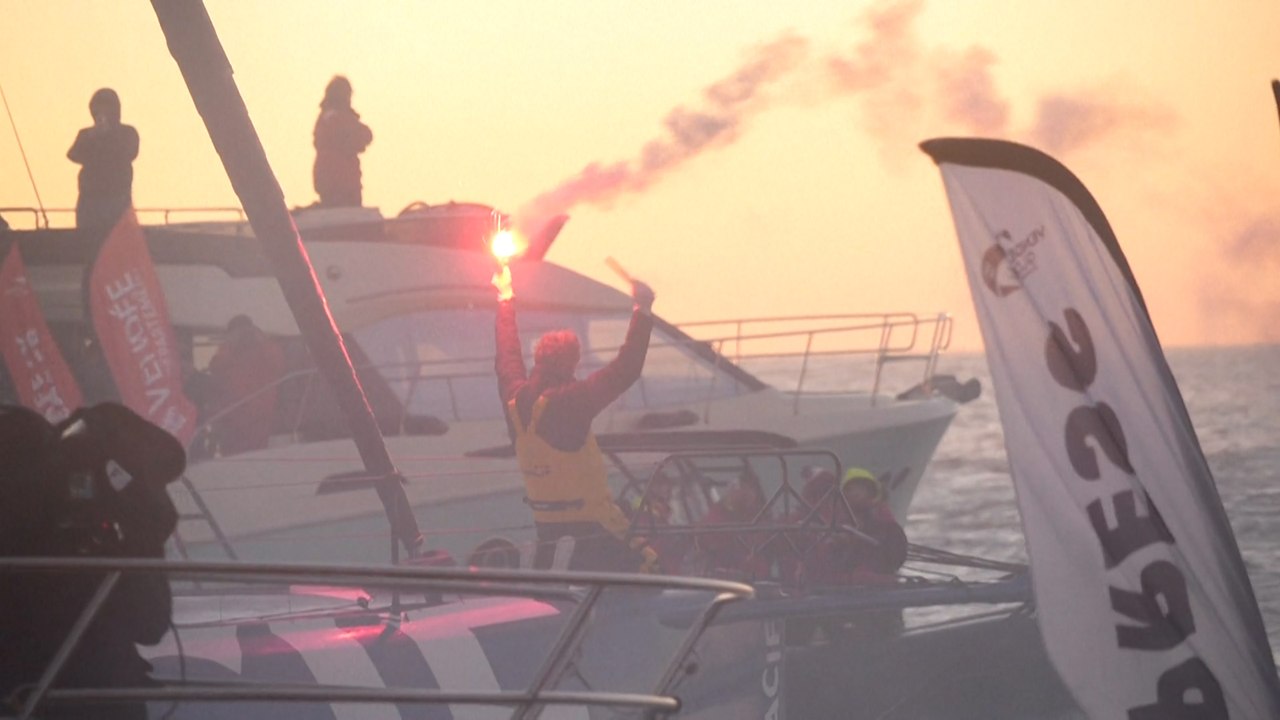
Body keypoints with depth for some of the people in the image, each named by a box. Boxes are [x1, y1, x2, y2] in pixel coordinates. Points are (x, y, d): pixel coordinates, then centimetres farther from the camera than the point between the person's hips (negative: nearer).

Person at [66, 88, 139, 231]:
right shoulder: (86, 135, 13)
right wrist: (91, 137, -13)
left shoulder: (127, 133, 8)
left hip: (118, 200, -2)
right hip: (89, 199, 2)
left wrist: (107, 134, -7)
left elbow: (129, 154, -9)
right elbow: (73, 155, -2)